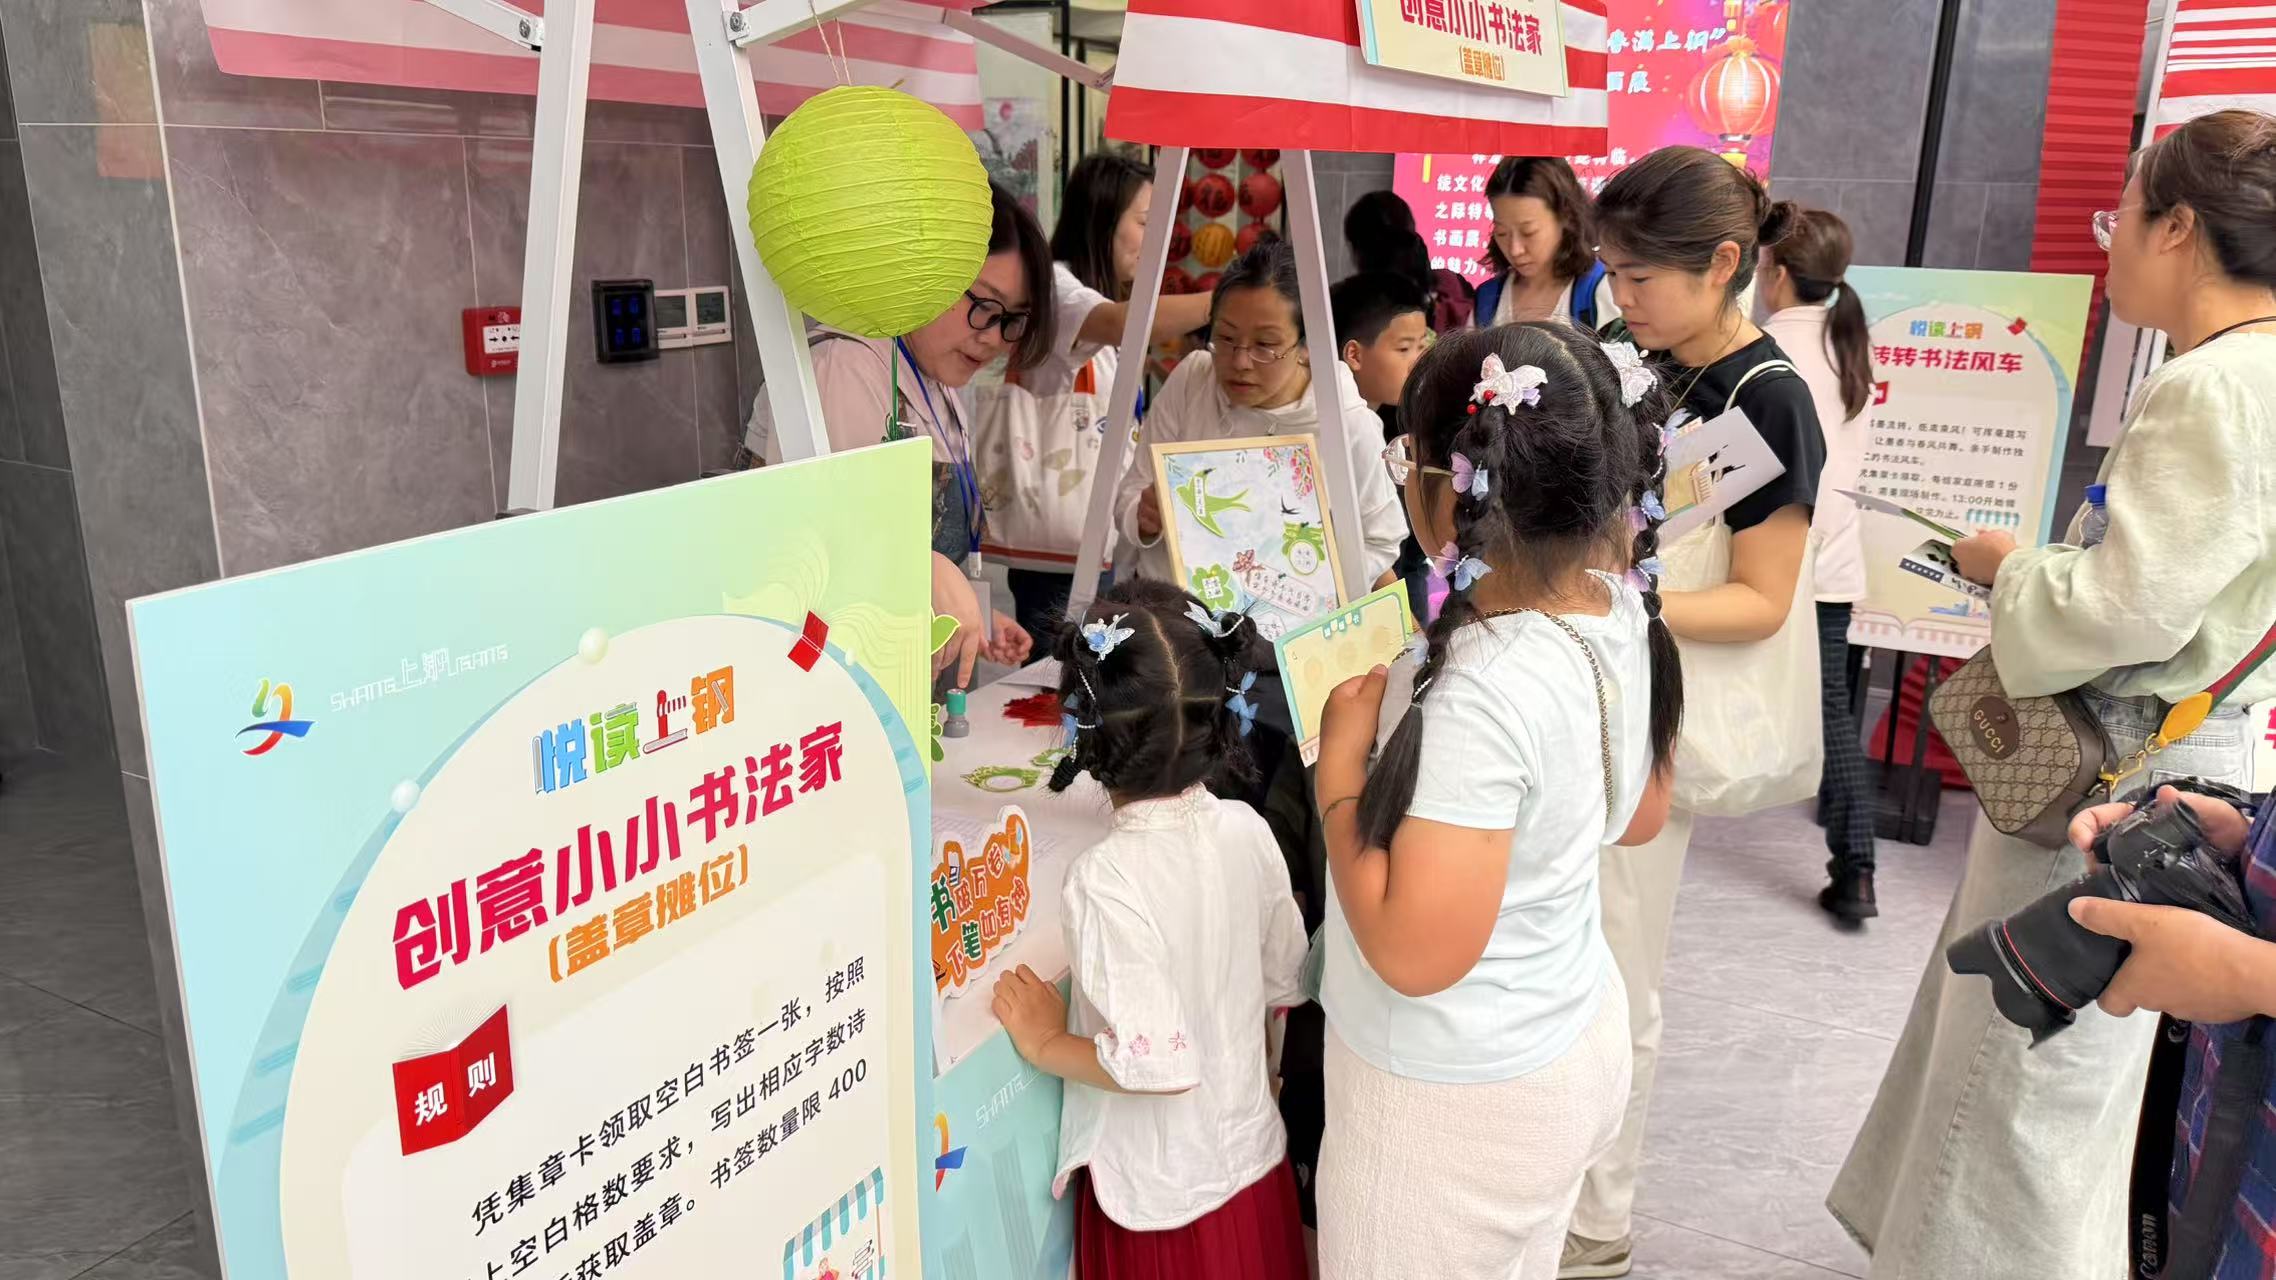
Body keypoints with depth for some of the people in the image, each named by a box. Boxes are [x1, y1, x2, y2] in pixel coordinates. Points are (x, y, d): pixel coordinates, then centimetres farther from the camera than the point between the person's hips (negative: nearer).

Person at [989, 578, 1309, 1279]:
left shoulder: (1106, 879, -29)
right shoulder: (1247, 829, -12)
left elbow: (1155, 1063, -28)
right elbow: (1282, 987, 0)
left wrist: (1043, 1042, -14)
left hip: (1160, 1194, -4)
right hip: (1255, 1159, 5)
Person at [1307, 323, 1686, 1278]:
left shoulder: (1486, 694, -33)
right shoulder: (1624, 615, -7)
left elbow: (1413, 953, -29)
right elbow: (1641, 817, 9)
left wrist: (1342, 745, -21)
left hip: (1459, 1099, -7)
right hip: (1573, 1042, 8)